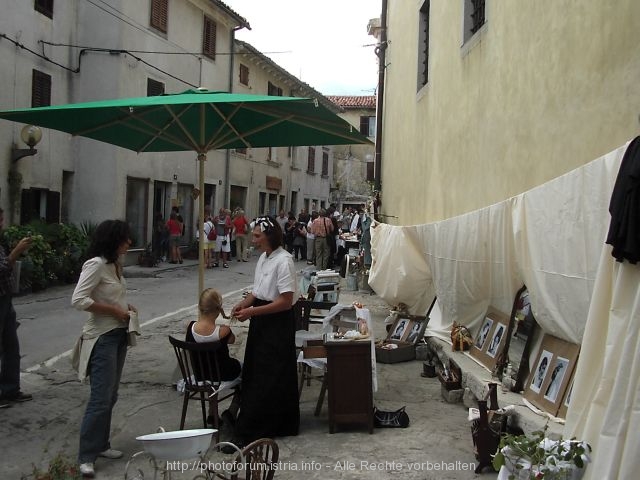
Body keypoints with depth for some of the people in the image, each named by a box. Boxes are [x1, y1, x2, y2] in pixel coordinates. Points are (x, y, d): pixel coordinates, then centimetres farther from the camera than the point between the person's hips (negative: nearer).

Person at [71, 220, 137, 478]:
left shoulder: (115, 264, 10)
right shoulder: (96, 264, -16)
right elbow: (78, 299, -24)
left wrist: (125, 306, 4)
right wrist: (113, 310, -20)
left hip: (118, 334, 9)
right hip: (102, 337, -9)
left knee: (110, 396, 15)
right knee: (101, 398, -8)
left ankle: (100, 444, 27)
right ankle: (86, 456, 1)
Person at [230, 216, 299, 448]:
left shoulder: (283, 261, -20)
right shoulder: (263, 258, 8)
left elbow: (286, 301, -23)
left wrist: (251, 312, -21)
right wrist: (243, 304, -1)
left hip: (277, 324, -9)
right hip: (261, 322, 9)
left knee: (267, 378, 2)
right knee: (254, 373, 16)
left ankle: (248, 433, 10)